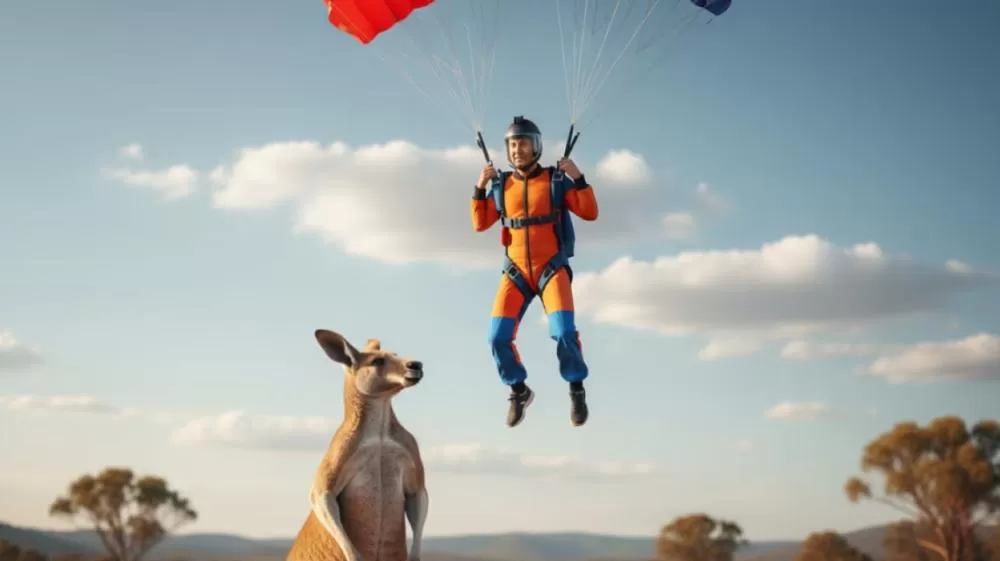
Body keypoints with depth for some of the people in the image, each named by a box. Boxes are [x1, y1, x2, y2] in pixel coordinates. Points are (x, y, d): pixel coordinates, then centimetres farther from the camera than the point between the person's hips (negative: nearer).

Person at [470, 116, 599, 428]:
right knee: (498, 337, -7)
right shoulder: (501, 186, 6)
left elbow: (590, 213, -4)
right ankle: (519, 391, 17)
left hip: (552, 269, -3)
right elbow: (480, 224, 11)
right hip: (516, 272, 3)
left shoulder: (556, 180, -2)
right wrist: (480, 189, 0)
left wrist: (578, 178, -15)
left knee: (564, 332, -21)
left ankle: (576, 389, 3)